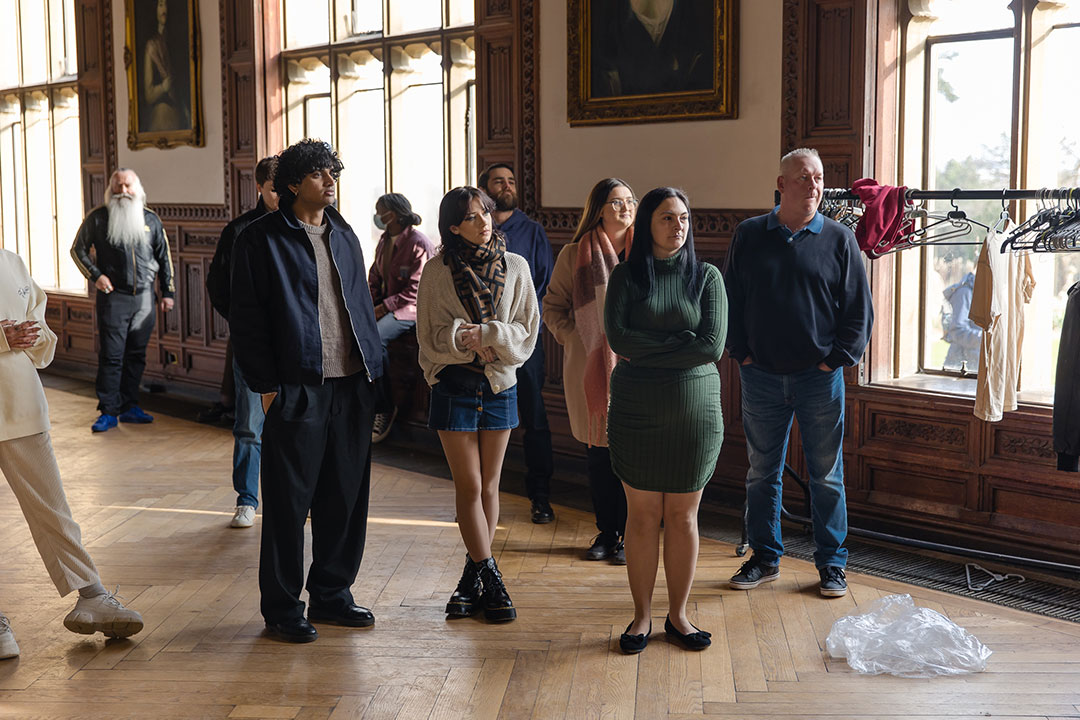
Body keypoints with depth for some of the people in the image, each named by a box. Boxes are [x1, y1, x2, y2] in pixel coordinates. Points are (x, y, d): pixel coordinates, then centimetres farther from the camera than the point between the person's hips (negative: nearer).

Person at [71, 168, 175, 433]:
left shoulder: (150, 219, 8)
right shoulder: (98, 218, 0)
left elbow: (163, 257, 13)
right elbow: (78, 250, 7)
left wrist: (167, 292, 10)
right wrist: (95, 275, -6)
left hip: (144, 297, 3)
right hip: (113, 296, -3)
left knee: (136, 355, 9)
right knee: (111, 356, -4)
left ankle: (129, 407, 18)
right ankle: (108, 412, 1)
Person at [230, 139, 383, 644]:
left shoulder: (344, 235, 15)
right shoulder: (262, 240, -4)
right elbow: (246, 319, -5)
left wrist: (373, 368, 12)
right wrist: (266, 385, -10)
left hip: (352, 386, 6)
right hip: (297, 389, -6)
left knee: (346, 496, 11)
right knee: (289, 501, 1)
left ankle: (332, 594, 25)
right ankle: (282, 609, 13)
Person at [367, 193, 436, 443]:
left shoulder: (418, 243, -12)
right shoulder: (385, 240, 15)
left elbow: (416, 289, -16)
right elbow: (375, 277, 18)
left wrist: (384, 307, -17)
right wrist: (369, 303, 0)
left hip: (412, 309, -8)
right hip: (385, 305, 8)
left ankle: (385, 408, -18)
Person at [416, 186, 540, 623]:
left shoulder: (515, 267, 1)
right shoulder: (438, 272, -4)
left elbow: (528, 330, -2)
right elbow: (430, 337, -3)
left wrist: (486, 335, -17)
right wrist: (465, 340, -20)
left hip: (500, 384, 2)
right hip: (454, 386, -2)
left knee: (488, 486, 8)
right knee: (468, 486, -2)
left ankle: (472, 578, 18)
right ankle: (491, 580, 4)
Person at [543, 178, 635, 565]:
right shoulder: (574, 255, 4)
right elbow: (553, 307, 11)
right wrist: (573, 339, -2)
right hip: (590, 368, 1)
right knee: (598, 453, 7)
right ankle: (606, 532, 21)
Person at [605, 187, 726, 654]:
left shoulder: (706, 277, 3)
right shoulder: (626, 275, 3)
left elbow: (712, 346, -9)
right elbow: (617, 338, -10)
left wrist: (646, 350, -10)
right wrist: (679, 344, -11)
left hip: (694, 409, 0)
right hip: (636, 410, 0)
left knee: (683, 515, 7)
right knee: (642, 514, 5)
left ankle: (678, 615, 19)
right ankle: (642, 615, 16)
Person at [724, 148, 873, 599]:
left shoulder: (839, 239, 2)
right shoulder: (749, 235, 5)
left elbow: (859, 309, 3)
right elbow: (730, 300, 9)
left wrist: (837, 359, -5)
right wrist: (742, 354, 1)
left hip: (820, 377, -1)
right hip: (761, 376, 1)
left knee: (827, 476, 6)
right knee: (762, 472, 10)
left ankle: (832, 563, 18)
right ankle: (764, 558, 23)